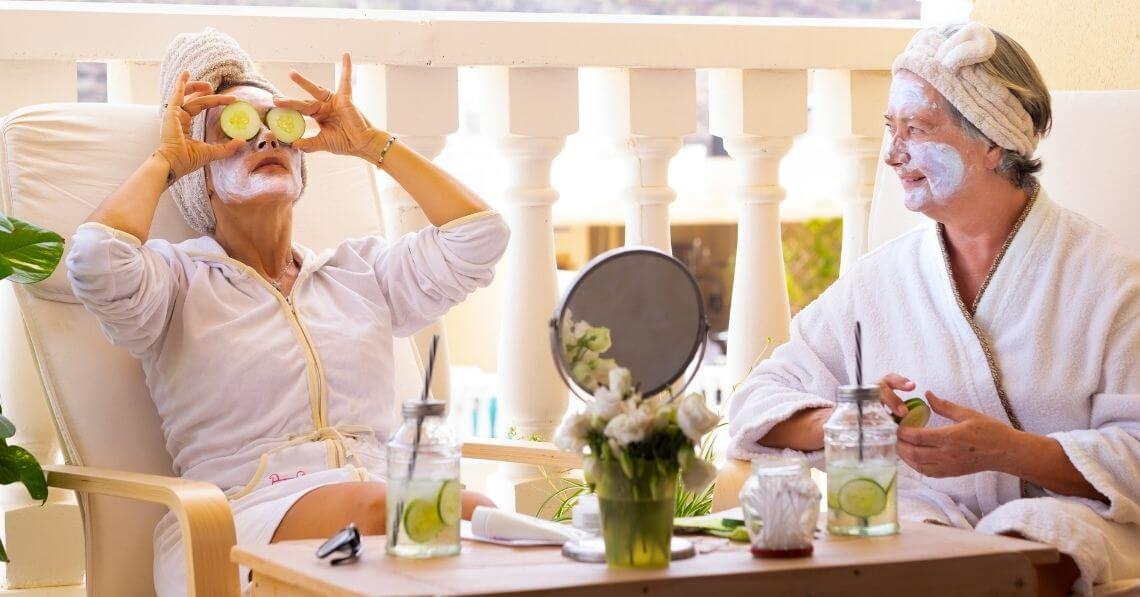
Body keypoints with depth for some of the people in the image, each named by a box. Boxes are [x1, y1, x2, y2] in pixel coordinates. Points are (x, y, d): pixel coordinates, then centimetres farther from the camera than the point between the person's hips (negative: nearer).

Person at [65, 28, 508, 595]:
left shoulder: (362, 270, 26)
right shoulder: (178, 279, 12)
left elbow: (479, 235, 15)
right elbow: (96, 259, -10)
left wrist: (371, 143, 21)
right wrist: (165, 159, 8)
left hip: (386, 505, 4)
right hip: (245, 515, -4)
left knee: (476, 512, -33)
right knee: (375, 505, -38)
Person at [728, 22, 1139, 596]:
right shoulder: (877, 279, 12)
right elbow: (758, 404, 12)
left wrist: (1004, 449, -21)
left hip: (1065, 512, -1)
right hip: (924, 510, 2)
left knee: (1031, 531, -37)